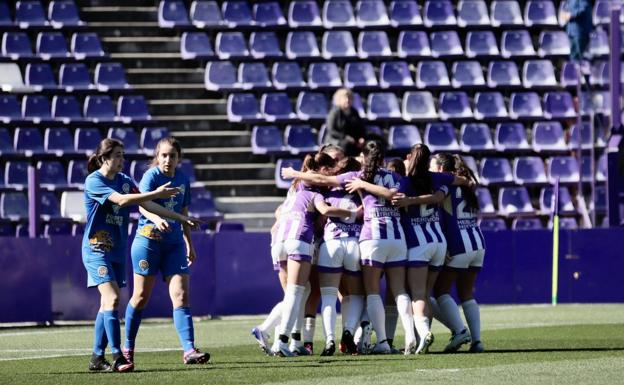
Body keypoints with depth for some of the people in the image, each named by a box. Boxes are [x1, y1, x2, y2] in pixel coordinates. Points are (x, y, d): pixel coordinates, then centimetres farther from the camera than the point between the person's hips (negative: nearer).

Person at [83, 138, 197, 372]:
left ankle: (97, 358, 13)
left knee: (107, 304, 7)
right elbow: (121, 199, -26)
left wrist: (179, 217, 5)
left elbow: (146, 204, 10)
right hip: (97, 249, -7)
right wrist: (157, 193, -27)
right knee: (112, 298, -18)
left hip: (117, 251, 7)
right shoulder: (93, 181, -13)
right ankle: (117, 357, -22)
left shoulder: (124, 180, 9)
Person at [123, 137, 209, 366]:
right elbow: (142, 205, -26)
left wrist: (189, 245, 22)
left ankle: (189, 351, -13)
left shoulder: (182, 180, 8)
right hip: (148, 240, -4)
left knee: (181, 295, -7)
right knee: (141, 296, 3)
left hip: (174, 243, 4)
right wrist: (157, 219, -46)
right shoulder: (151, 176, -9)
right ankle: (128, 349, 17)